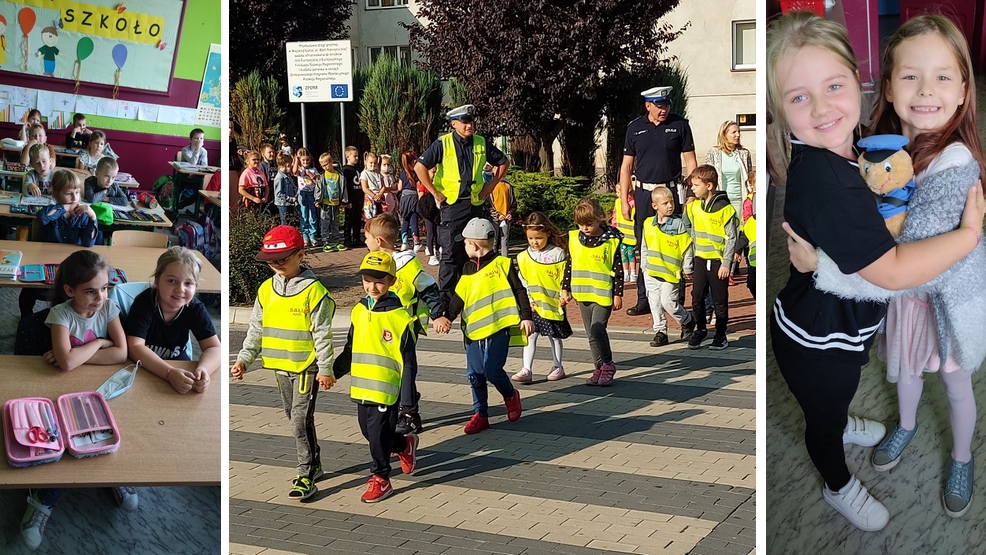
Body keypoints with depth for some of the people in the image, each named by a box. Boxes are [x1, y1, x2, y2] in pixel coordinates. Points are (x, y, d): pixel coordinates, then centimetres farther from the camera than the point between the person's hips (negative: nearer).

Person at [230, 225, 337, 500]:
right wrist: (244, 359, 4)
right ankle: (313, 463, 32)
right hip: (280, 366, 7)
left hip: (307, 367, -7)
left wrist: (325, 368, -13)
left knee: (301, 420, -9)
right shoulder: (266, 290, 4)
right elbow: (256, 329, 11)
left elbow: (322, 333, -13)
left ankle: (306, 477, -2)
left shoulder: (314, 291, -14)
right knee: (296, 418, 17)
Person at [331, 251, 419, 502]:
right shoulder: (359, 311, 5)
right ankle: (405, 445, 40)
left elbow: (408, 361, -8)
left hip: (386, 388, -6)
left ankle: (381, 479, 16)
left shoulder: (400, 316, -11)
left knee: (379, 432, -1)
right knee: (369, 431, 16)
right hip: (361, 387, 6)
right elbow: (349, 351, 17)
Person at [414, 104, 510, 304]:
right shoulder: (443, 144, -8)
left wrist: (491, 185, 8)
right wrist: (435, 193, -11)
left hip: (475, 204, 4)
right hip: (451, 205, -4)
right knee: (450, 253, -4)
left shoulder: (481, 143, 4)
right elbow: (420, 167, -11)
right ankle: (446, 296, 2)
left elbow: (503, 162, 17)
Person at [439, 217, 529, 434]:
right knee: (474, 374, 5)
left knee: (492, 370, -13)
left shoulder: (502, 264, -4)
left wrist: (526, 317, -9)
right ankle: (480, 414, 17)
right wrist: (447, 317, 10)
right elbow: (458, 298, 19)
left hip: (498, 327, -6)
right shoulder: (468, 270, 14)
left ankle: (510, 395, 17)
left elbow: (519, 291, -3)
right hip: (474, 329, 6)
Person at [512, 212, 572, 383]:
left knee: (554, 336, 11)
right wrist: (527, 300, -4)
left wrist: (563, 296, -13)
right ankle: (527, 370, -4)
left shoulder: (558, 254, -7)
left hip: (553, 303, -2)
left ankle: (557, 367, 25)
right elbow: (522, 281, 4)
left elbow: (564, 278, -4)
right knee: (530, 335, -3)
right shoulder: (524, 257, 1)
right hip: (532, 305, 2)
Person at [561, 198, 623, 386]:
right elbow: (569, 266, 12)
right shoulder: (574, 239, 4)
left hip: (604, 294, -5)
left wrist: (618, 294, -4)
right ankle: (599, 367, 20)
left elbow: (618, 270, -4)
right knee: (591, 334, 10)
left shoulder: (611, 240, -8)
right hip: (582, 293, 5)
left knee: (597, 329, -15)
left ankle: (607, 365, 1)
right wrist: (565, 289, 11)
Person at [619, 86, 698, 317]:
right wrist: (624, 200, 2)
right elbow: (626, 166, 8)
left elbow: (690, 161, 3)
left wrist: (693, 193, -4)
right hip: (643, 193, 2)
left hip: (671, 191, -2)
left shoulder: (680, 125, 1)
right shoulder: (635, 128, 5)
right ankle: (644, 300, 12)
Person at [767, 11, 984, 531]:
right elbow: (892, 270, -37)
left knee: (834, 397, 38)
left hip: (838, 322, 8)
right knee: (823, 415, 23)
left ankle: (839, 424, 68)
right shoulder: (825, 181, -40)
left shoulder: (830, 151, -11)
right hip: (817, 344, -8)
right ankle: (839, 486, 50)